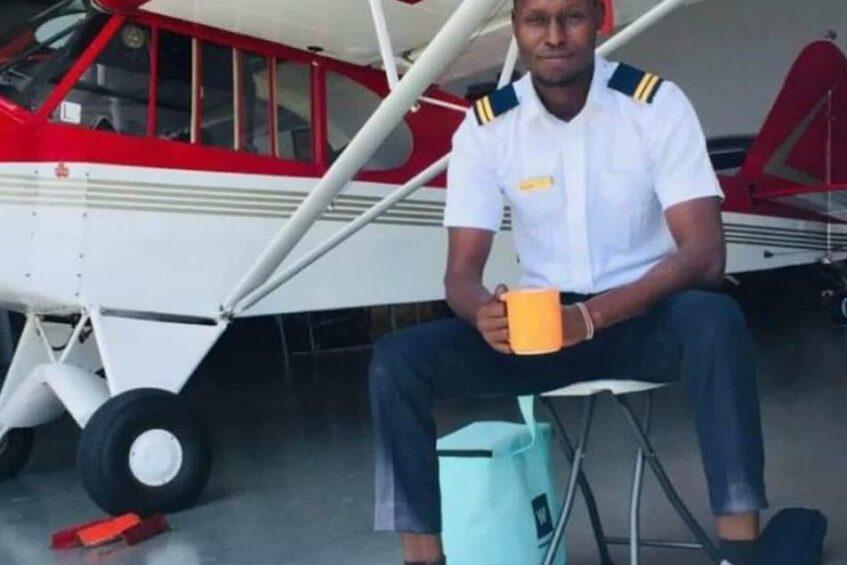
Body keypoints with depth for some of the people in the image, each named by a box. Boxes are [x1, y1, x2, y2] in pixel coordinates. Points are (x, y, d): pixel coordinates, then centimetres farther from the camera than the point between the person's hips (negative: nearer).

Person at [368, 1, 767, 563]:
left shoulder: (657, 103, -11)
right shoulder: (485, 126, -5)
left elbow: (704, 253, -18)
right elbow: (462, 271, -6)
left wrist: (591, 316, -33)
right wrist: (484, 313, -32)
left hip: (645, 317, -2)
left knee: (713, 321, -37)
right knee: (397, 360, -19)